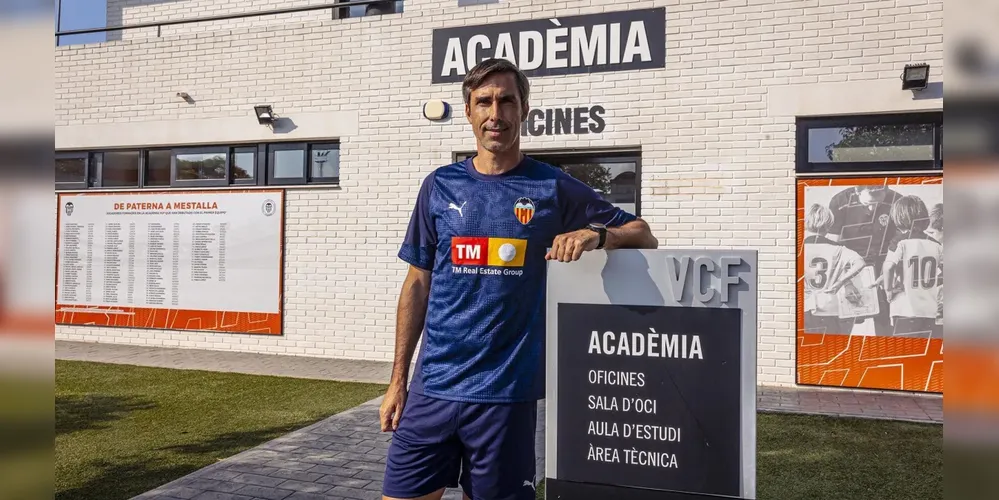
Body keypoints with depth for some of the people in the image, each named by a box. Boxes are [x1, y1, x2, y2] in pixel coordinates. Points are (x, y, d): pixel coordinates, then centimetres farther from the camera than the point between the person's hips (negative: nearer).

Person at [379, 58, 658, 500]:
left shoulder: (553, 188, 0)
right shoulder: (440, 185, 5)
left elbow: (644, 236, 2)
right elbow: (418, 285, 8)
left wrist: (596, 235, -21)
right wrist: (398, 379, 6)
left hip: (507, 392, -1)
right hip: (432, 386, 2)